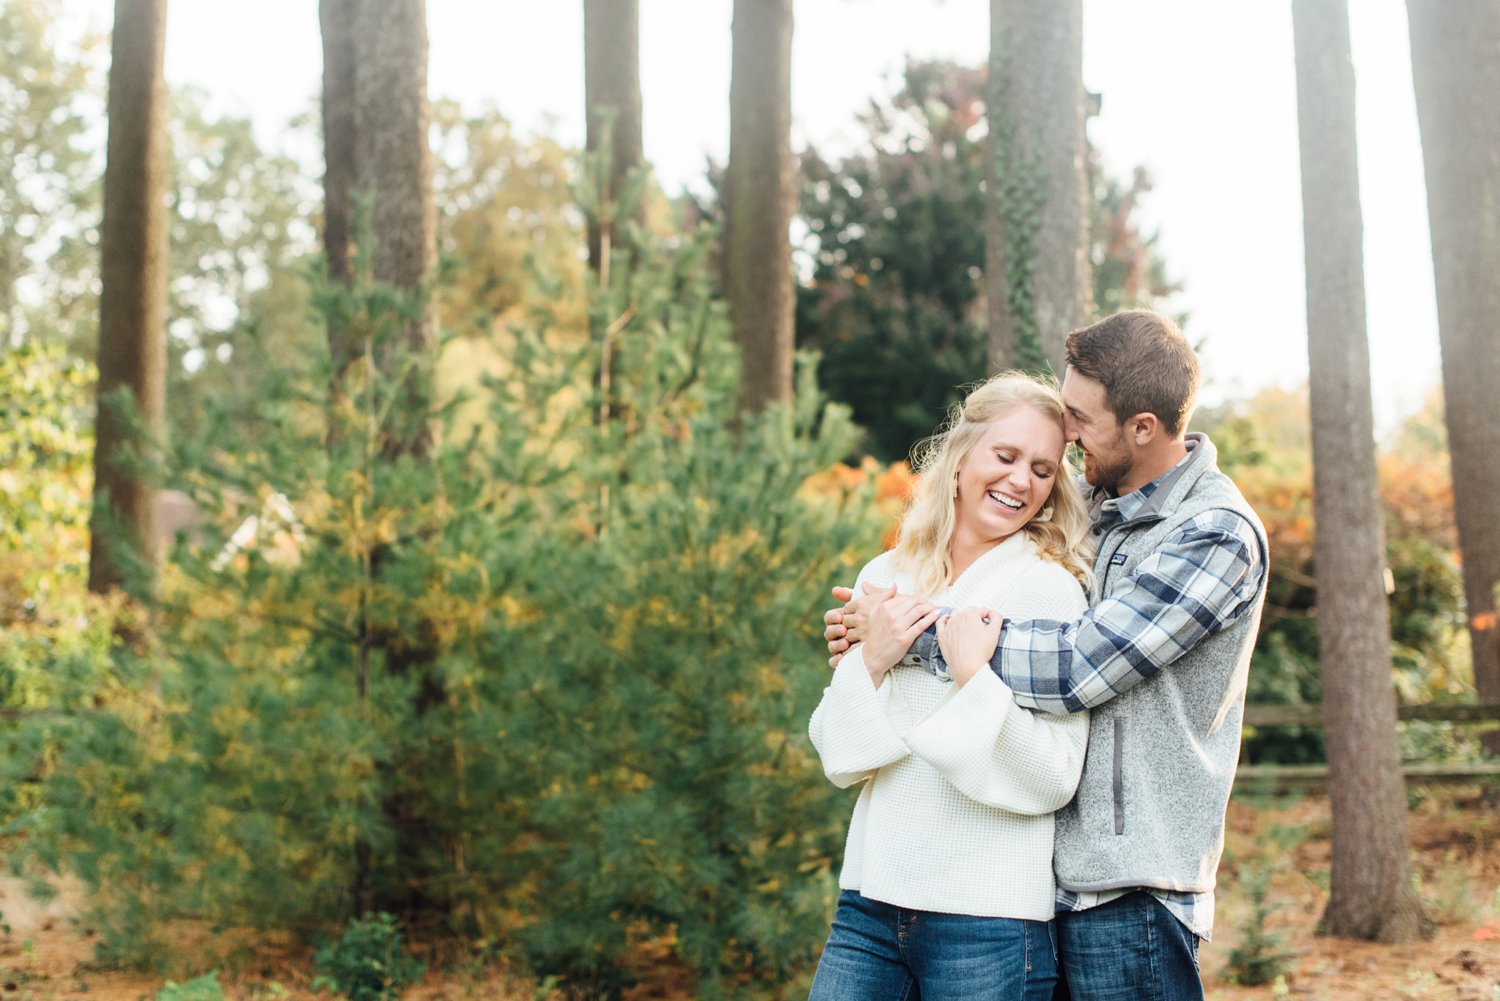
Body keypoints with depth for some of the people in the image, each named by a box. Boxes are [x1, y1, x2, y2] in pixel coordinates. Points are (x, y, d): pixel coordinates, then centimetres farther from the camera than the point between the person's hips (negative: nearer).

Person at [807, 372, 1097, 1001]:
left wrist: (975, 678, -20)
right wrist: (871, 662, -7)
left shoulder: (1050, 589, -6)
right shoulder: (884, 578, 8)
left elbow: (1054, 782, -11)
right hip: (870, 898, 4)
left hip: (989, 921, -4)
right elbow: (838, 758, 7)